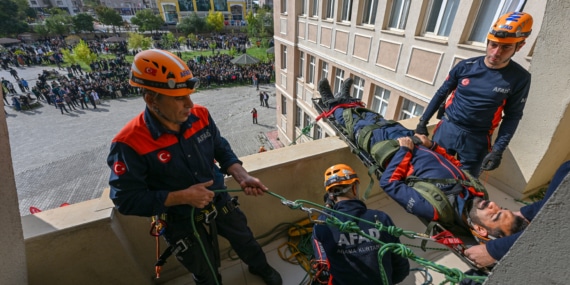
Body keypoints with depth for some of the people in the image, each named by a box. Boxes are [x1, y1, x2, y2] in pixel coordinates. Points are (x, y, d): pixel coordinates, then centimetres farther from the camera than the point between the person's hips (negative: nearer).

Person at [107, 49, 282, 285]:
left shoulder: (200, 115, -14)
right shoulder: (130, 144, -27)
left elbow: (221, 149, -2)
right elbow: (127, 200, -21)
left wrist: (243, 177, -17)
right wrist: (182, 197, -29)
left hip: (220, 202, 4)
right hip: (182, 221, -4)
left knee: (245, 239, 28)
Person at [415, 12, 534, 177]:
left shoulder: (519, 78, -5)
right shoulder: (466, 66, -4)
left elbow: (512, 116, -1)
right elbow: (441, 93, 4)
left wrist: (498, 149, -9)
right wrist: (423, 121, 3)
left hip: (476, 141, -1)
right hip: (446, 129, 1)